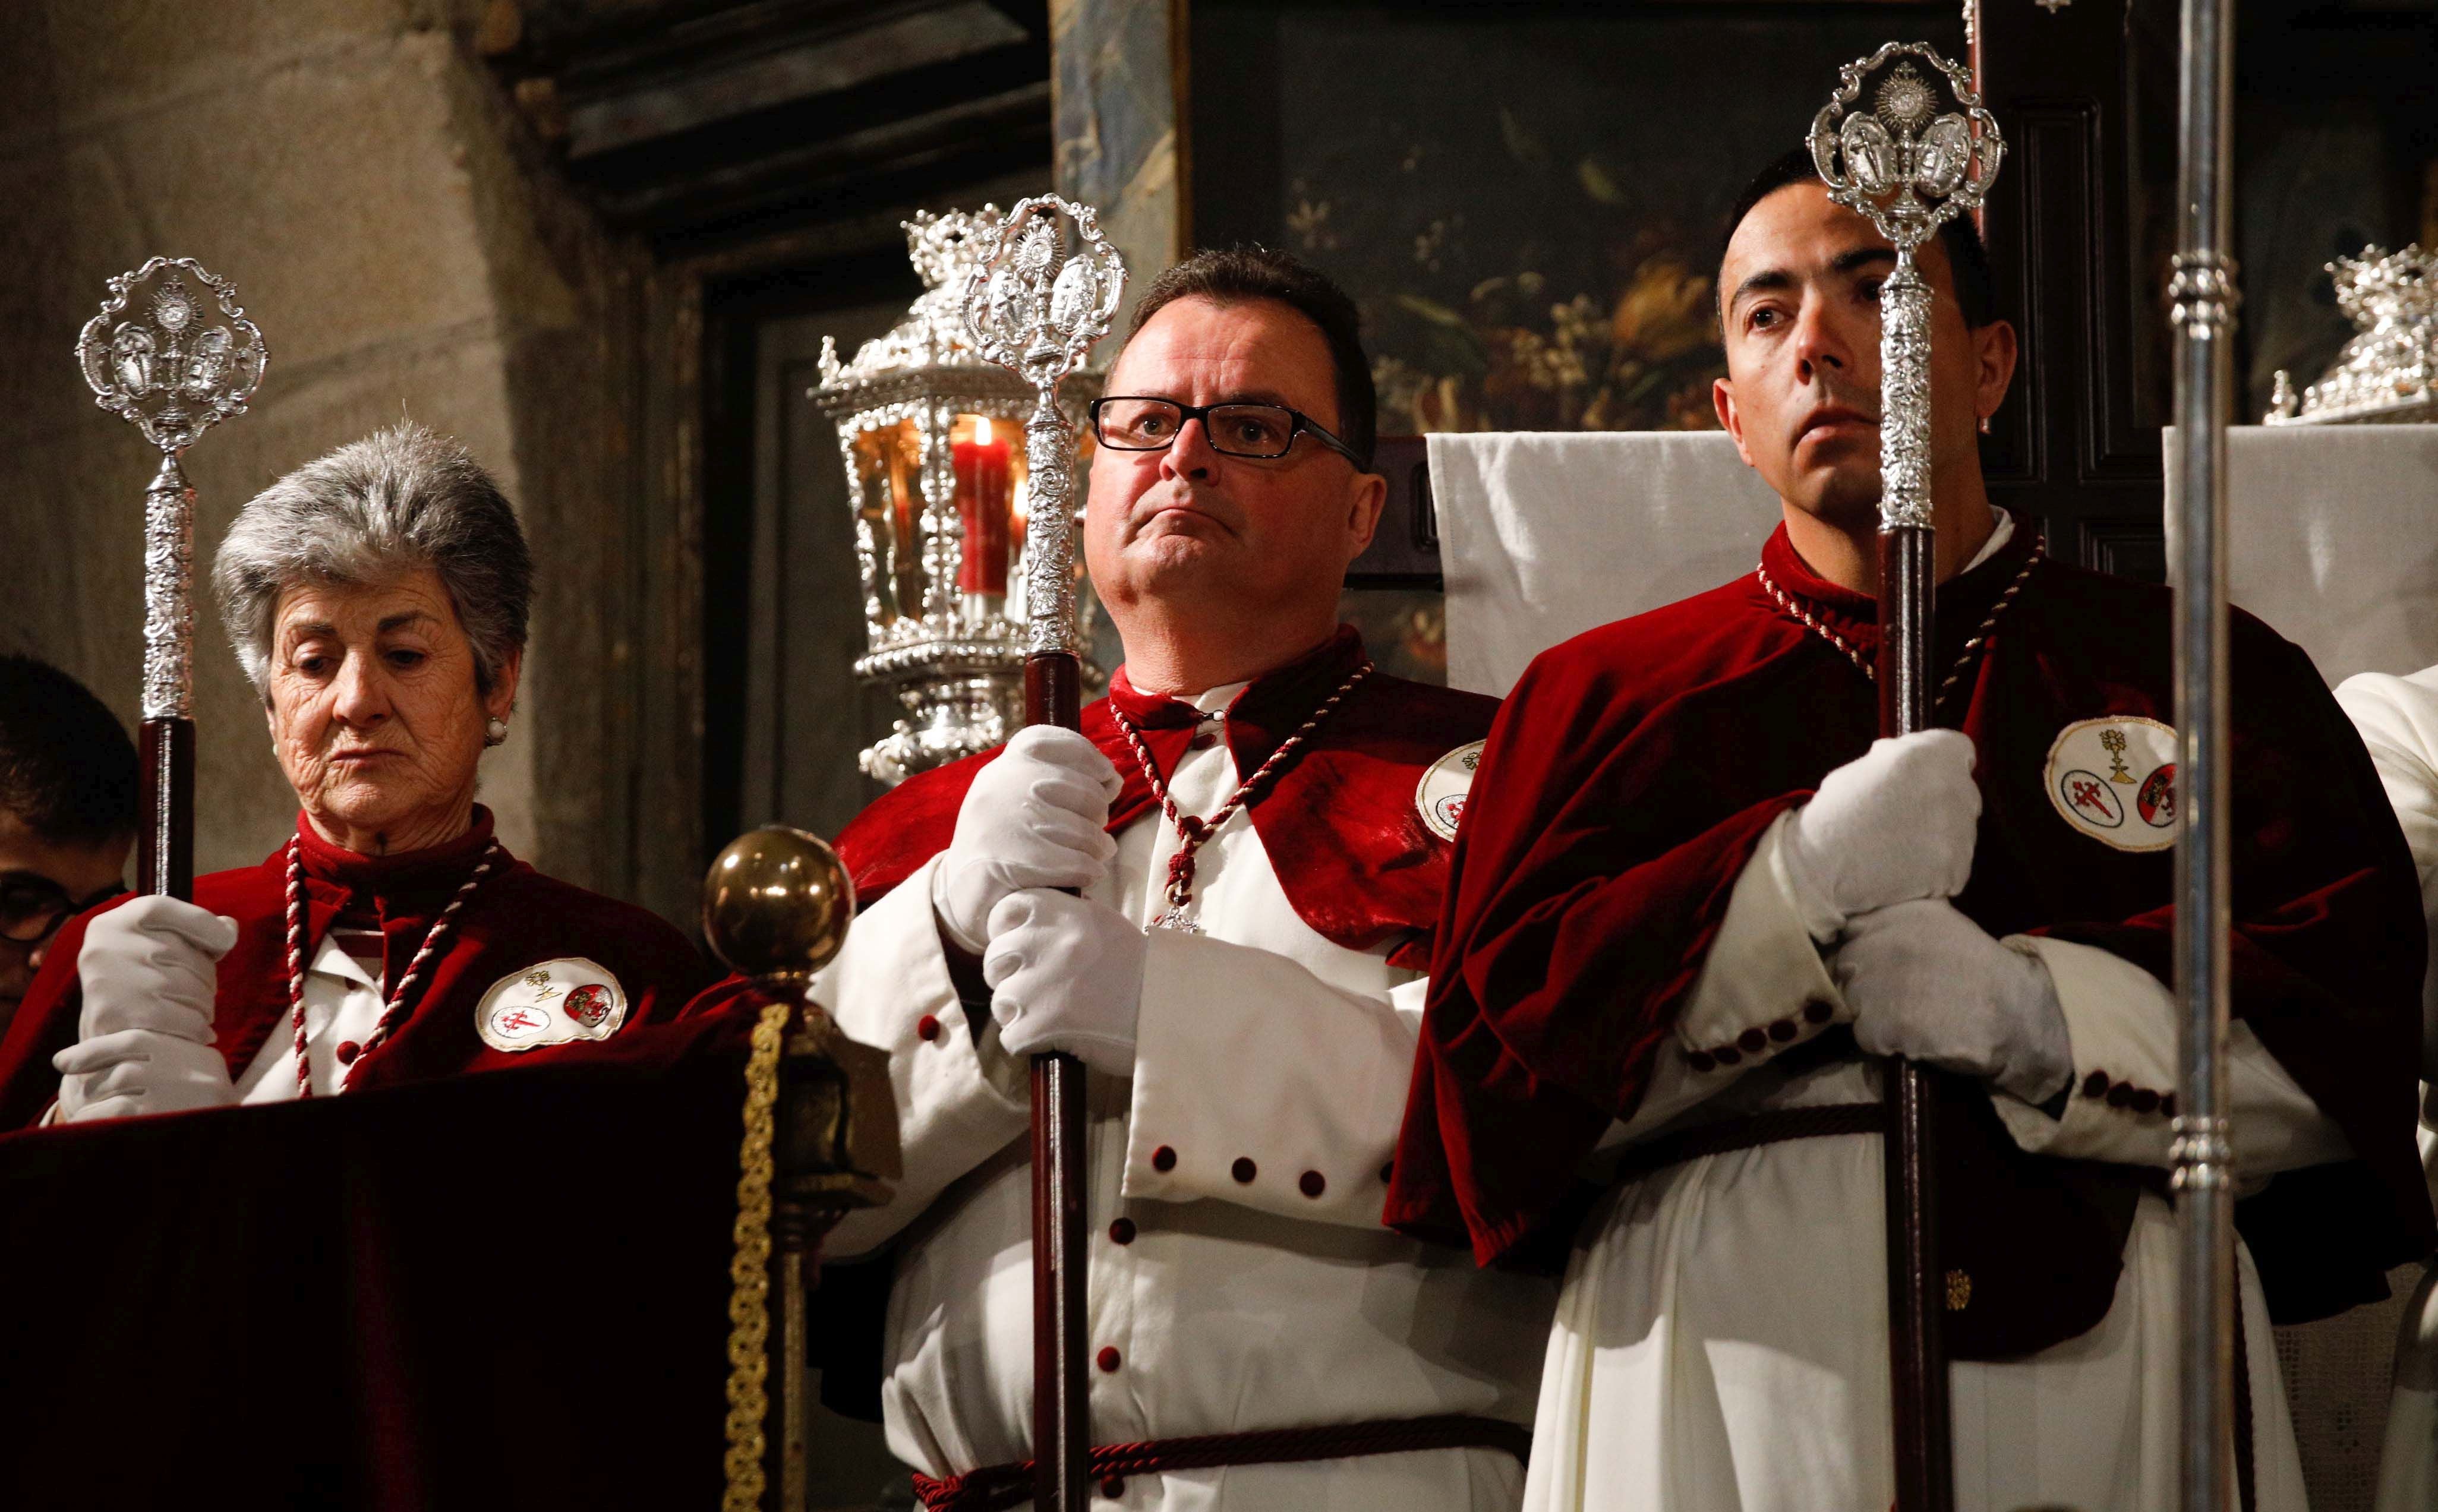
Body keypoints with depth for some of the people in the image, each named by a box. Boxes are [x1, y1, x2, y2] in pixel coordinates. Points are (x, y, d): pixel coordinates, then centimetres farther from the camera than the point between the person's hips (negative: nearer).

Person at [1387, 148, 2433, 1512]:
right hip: (1719, 1385, 0)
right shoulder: (1603, 697, 16)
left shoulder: (2202, 674, 14)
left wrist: (2037, 1014, -13)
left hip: (2110, 1371, 0)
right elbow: (1493, 1062, 2)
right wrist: (1799, 887, -10)